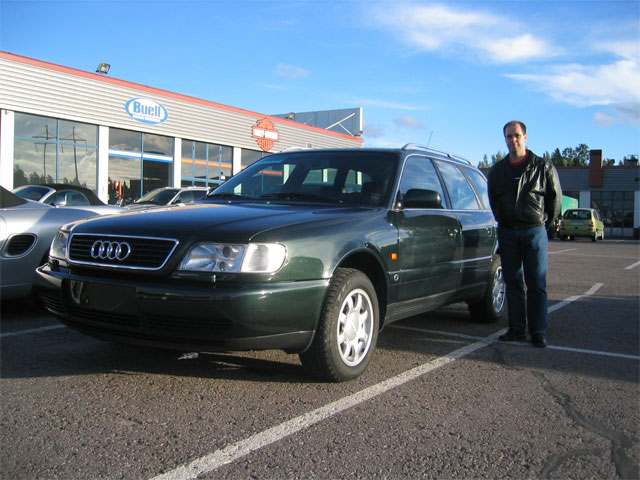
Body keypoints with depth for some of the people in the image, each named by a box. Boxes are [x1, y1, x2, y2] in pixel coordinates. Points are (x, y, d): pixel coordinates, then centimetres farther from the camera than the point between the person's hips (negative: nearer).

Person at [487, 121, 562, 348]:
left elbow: (555, 198, 8)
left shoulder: (543, 167, 1)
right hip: (507, 232, 3)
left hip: (534, 231, -3)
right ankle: (517, 329, 12)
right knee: (513, 282, 5)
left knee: (537, 283, -3)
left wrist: (545, 222, 10)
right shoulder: (497, 170, 11)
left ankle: (538, 331, 2)